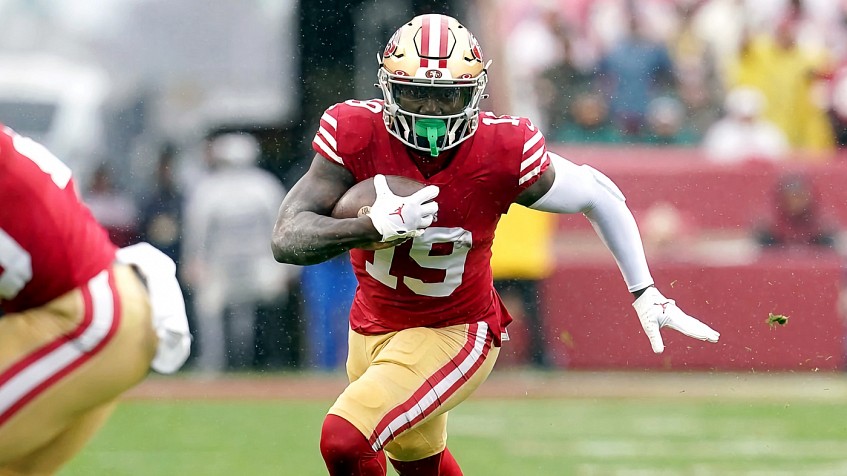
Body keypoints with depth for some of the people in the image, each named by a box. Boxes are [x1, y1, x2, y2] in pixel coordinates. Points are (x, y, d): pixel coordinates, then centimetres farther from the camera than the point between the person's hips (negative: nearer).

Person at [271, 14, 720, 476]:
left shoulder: (503, 152, -24)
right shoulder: (356, 135, -22)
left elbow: (598, 195, -6)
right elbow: (287, 239, -28)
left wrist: (646, 295, -2)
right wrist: (376, 227, -45)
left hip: (455, 334, -4)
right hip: (372, 328, 4)